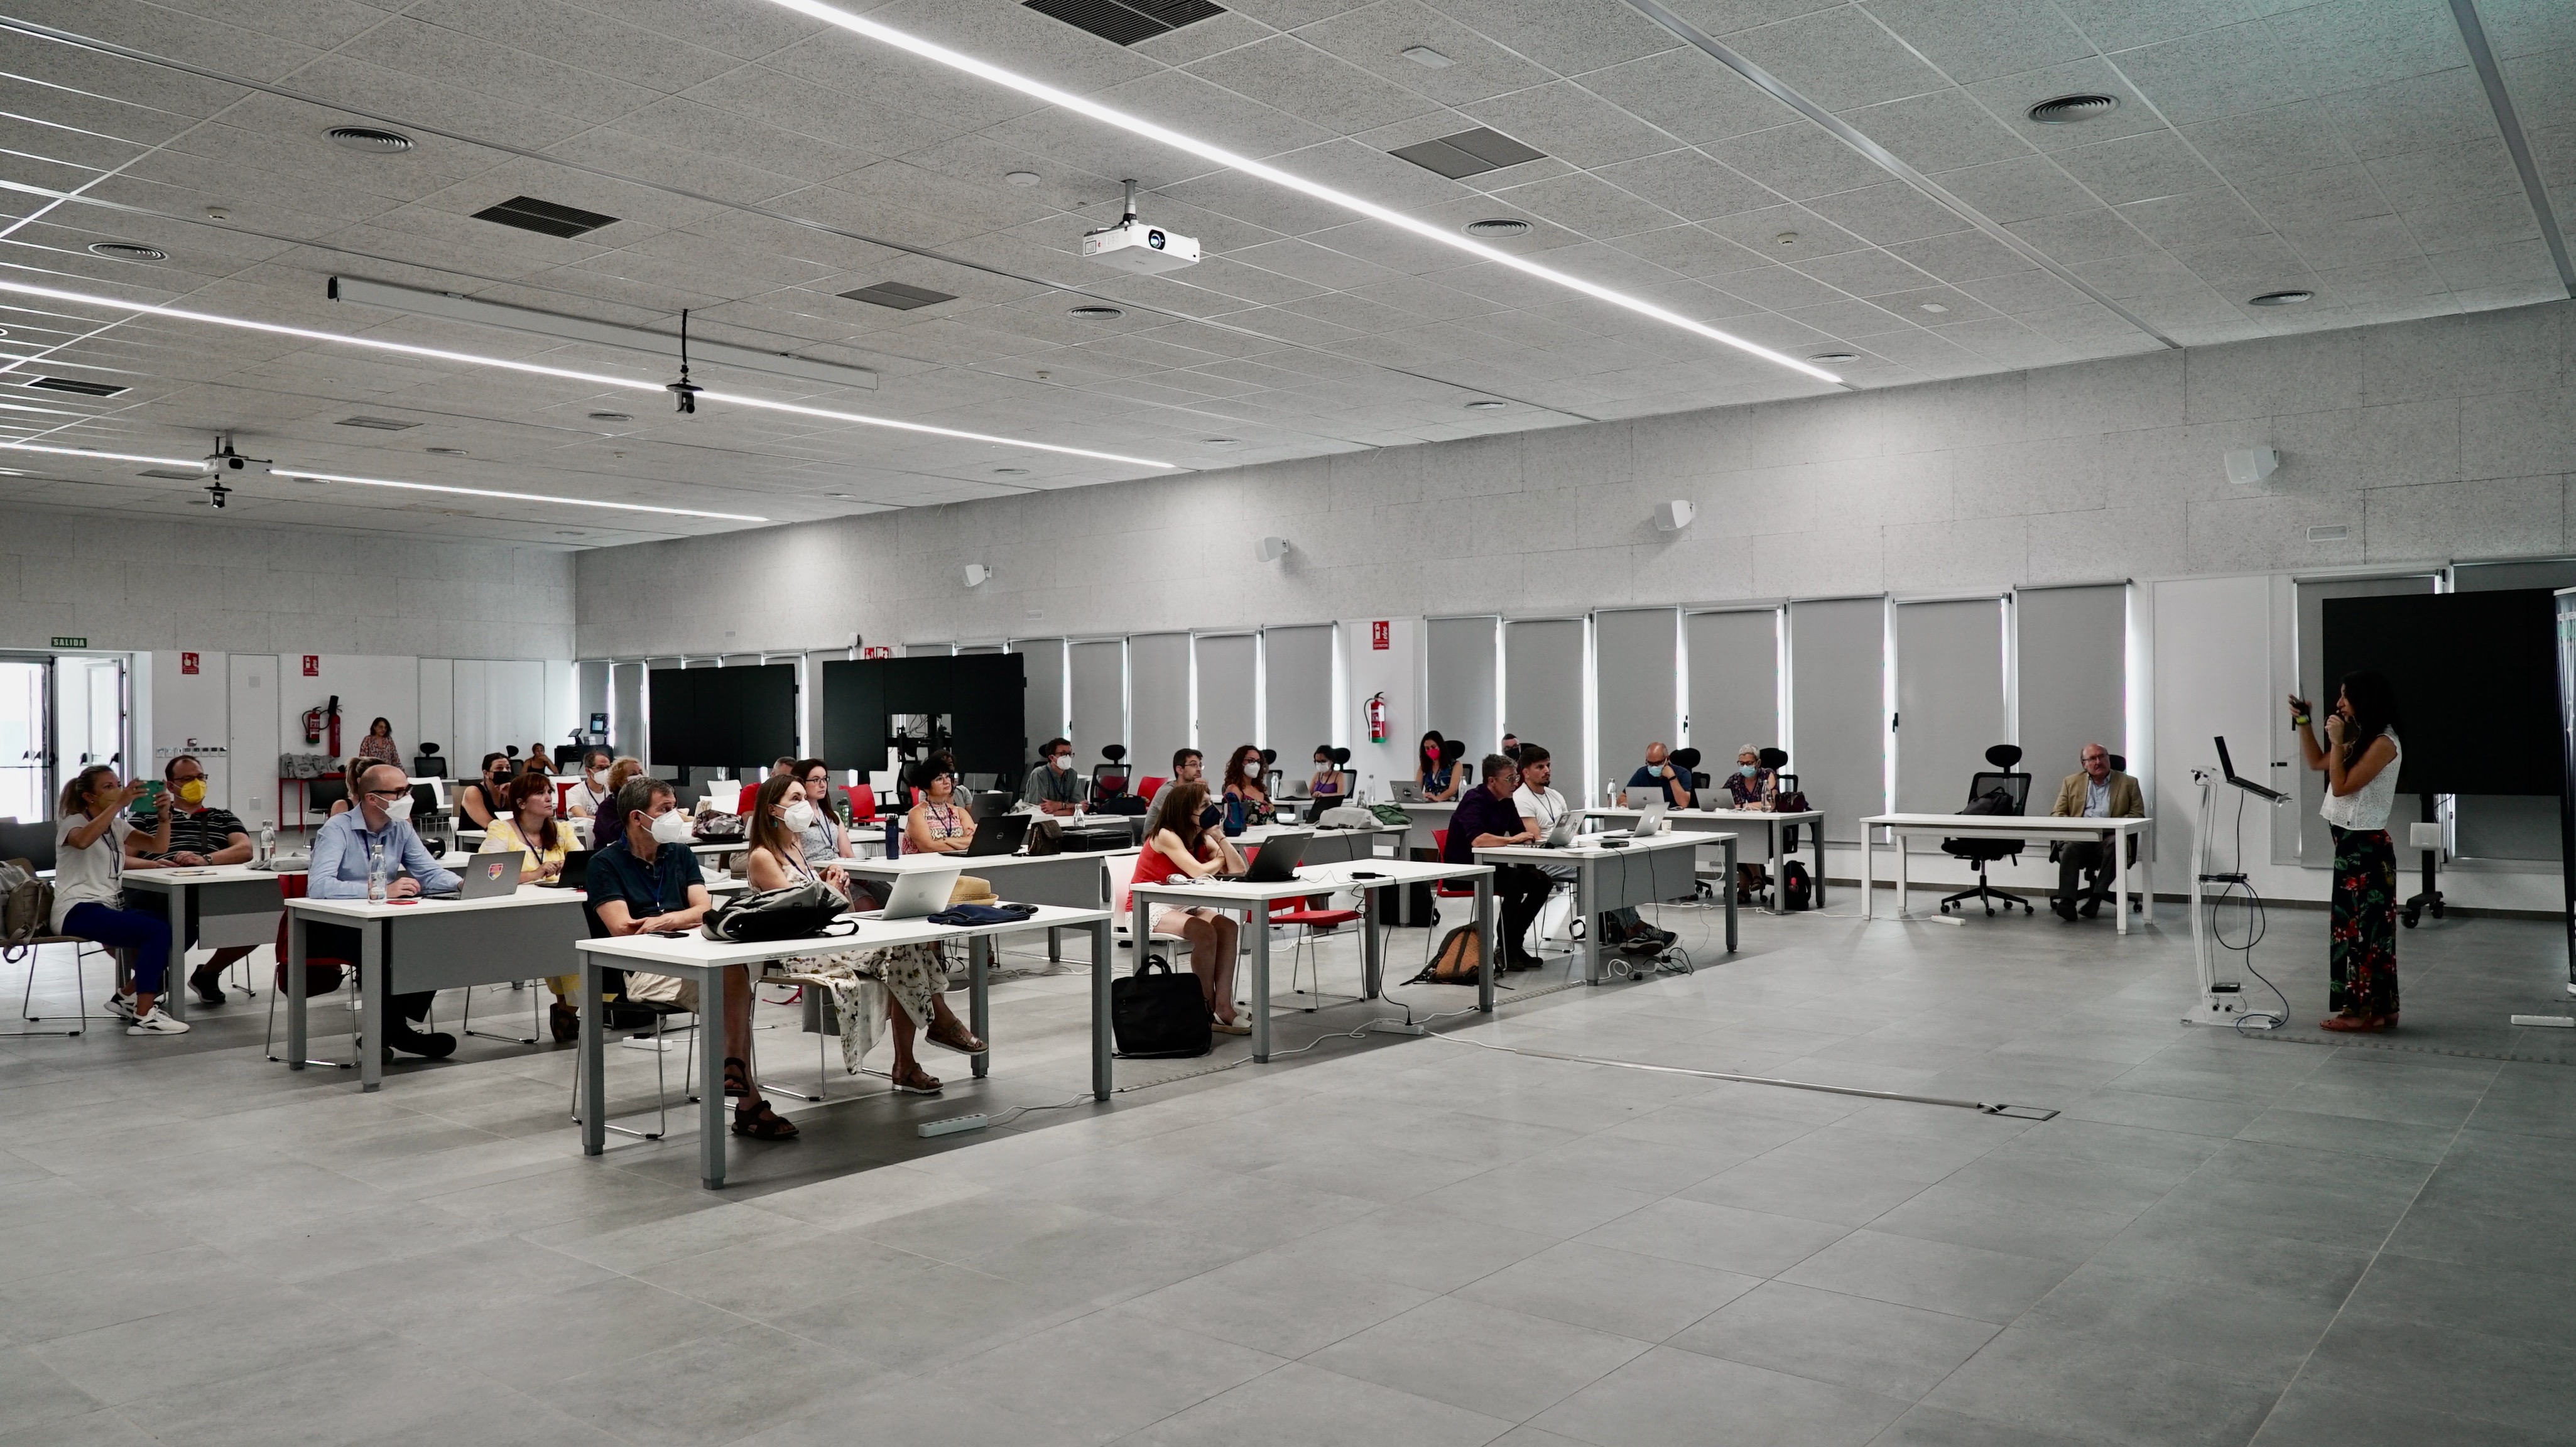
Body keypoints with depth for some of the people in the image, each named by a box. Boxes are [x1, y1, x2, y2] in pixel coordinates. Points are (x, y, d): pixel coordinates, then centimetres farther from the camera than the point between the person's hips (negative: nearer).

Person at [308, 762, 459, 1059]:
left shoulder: (401, 829, 4)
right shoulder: (337, 830, -16)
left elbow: (430, 873, 2)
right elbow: (318, 886, -31)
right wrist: (385, 890, -37)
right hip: (330, 926, -6)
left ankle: (406, 1023, -6)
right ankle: (394, 1032, -15)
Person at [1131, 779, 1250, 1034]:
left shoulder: (1203, 839, 6)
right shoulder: (1166, 836, -15)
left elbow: (1239, 871, -4)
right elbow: (1199, 872, -26)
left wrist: (1219, 836, -10)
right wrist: (1219, 861, -6)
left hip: (1181, 905, 7)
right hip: (1149, 908, -7)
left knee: (1227, 926, -21)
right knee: (1204, 932, -31)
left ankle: (1223, 1006, -26)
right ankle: (1208, 1009, -19)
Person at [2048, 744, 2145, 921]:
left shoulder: (2128, 783, 16)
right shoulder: (2071, 782, 21)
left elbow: (2138, 815, 9)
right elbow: (2056, 814, 15)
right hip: (2079, 837, 1)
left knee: (2114, 848, -37)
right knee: (2069, 849, -34)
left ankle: (2096, 899, -33)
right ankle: (2067, 902, -42)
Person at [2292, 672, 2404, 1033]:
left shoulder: (2383, 743, -16)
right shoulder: (2359, 738, 12)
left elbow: (2341, 786, -17)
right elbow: (2317, 763, 22)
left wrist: (2337, 742, -17)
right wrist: (2303, 723, 14)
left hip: (2366, 845, -10)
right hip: (2351, 843, 10)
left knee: (2363, 925, -3)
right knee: (2354, 924, 12)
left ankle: (2364, 1010, 3)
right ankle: (2376, 1008, 19)